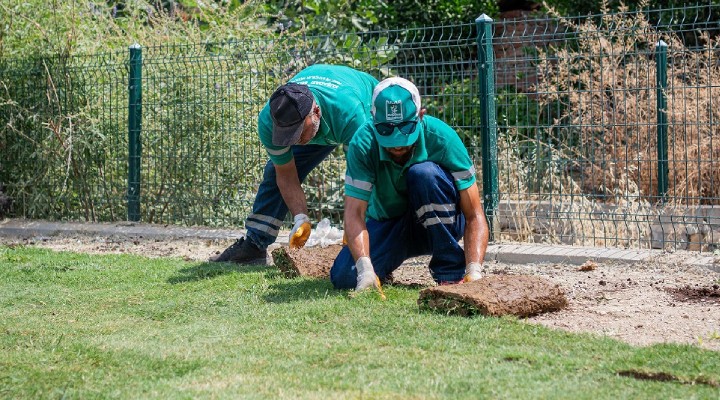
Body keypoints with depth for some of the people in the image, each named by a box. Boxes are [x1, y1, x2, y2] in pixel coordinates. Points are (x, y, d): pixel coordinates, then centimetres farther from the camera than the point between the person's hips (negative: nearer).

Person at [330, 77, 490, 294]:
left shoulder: (441, 137, -27)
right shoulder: (363, 143, -24)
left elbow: (474, 216, -27)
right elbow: (354, 213, -29)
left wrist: (474, 271, -42)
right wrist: (366, 269, -46)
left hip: (441, 223, -2)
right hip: (386, 224, 2)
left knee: (425, 172, -32)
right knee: (343, 277, -23)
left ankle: (452, 272, -21)